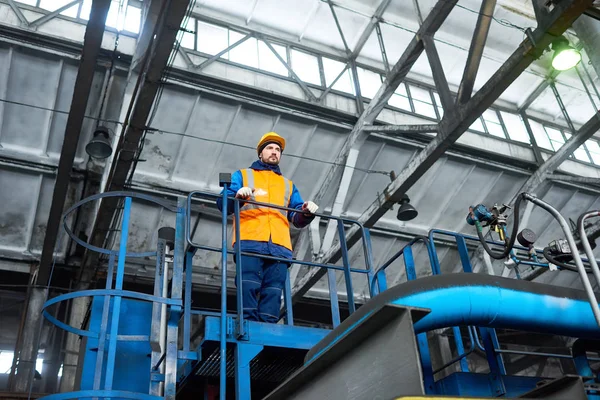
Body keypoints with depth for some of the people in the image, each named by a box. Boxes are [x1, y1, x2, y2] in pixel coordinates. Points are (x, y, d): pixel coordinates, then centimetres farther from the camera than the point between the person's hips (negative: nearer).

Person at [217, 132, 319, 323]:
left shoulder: (288, 185, 33)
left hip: (279, 246, 3)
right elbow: (223, 203, 10)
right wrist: (237, 196, -13)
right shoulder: (242, 175, 25)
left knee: (273, 294, -9)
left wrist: (306, 213, 0)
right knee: (249, 289, -16)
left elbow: (297, 219, 24)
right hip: (249, 242, -3)